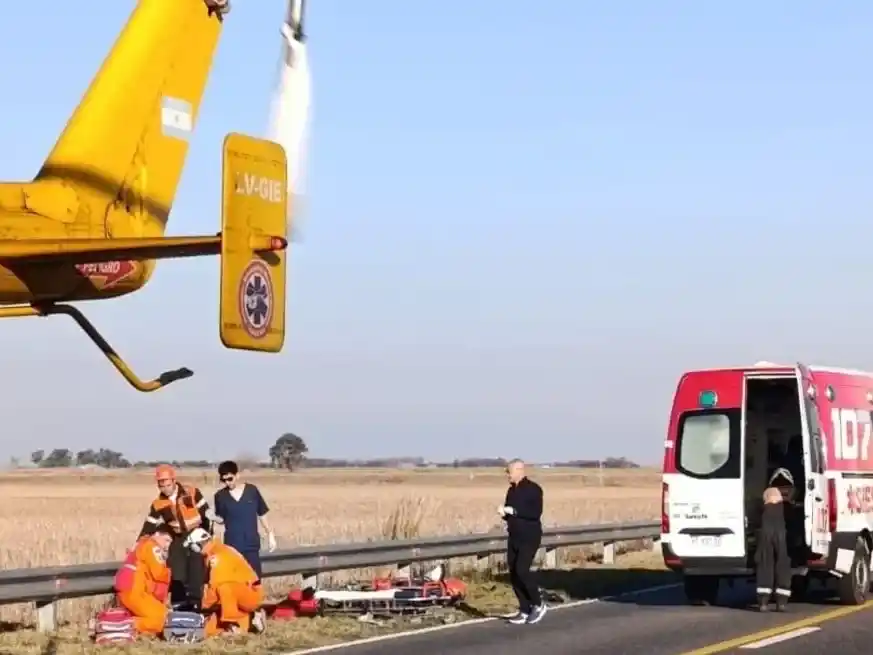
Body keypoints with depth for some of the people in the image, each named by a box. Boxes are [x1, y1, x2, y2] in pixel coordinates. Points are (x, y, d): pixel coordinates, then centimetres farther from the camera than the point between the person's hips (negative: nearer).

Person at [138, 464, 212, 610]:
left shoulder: (192, 493, -10)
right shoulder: (158, 504, -3)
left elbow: (206, 513, -4)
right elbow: (149, 526, 0)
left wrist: (207, 533, -5)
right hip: (178, 538, 3)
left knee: (197, 570, -6)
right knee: (176, 573, -2)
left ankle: (195, 602, 0)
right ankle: (178, 604, 5)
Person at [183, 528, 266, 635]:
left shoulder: (218, 557, -21)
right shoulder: (215, 554, 8)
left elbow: (215, 586, -23)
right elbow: (214, 586, 10)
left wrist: (205, 606, -9)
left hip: (251, 595, -9)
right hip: (240, 595, 9)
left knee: (223, 586, -39)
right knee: (211, 630, -1)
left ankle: (232, 623, -26)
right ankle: (249, 619, 10)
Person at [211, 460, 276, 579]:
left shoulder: (252, 491, -1)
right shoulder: (220, 496, 0)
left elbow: (262, 514, 6)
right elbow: (221, 519, 7)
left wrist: (270, 534, 6)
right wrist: (213, 517, -15)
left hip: (251, 544, 0)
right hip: (231, 546, 0)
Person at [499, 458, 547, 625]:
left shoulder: (533, 489, -10)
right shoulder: (512, 490, 13)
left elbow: (536, 513, -20)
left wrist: (514, 511, -22)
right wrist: (504, 512, -3)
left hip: (529, 537, -8)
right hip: (514, 537, 8)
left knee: (521, 570, -19)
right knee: (513, 574, 3)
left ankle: (538, 604, -1)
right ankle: (525, 611, 11)